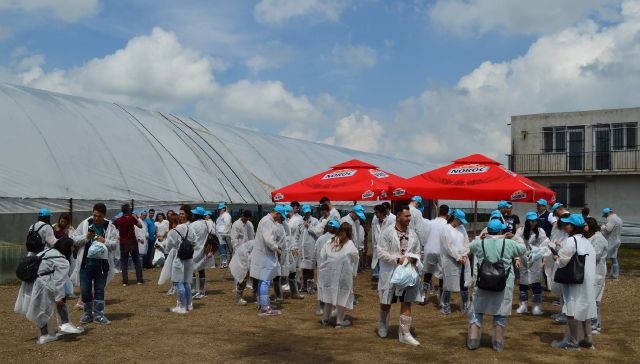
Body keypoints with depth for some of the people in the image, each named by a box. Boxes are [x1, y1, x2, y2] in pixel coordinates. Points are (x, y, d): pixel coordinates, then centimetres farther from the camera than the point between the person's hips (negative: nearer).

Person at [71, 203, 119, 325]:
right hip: (86, 263, 0)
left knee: (99, 290, 9)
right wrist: (85, 237, -15)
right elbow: (74, 238, 2)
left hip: (102, 265, 0)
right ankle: (88, 313, 23)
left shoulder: (110, 227, -2)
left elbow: (115, 244, -3)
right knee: (85, 290, 6)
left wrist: (105, 241, -21)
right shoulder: (85, 224, 0)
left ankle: (98, 314, 18)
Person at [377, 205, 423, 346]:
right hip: (390, 274, -3)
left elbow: (417, 252, 13)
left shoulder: (412, 234, 5)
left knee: (406, 303, 3)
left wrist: (415, 258, -9)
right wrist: (397, 259, -20)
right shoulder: (388, 232, -9)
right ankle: (383, 325, 39)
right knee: (386, 303, 12)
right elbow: (381, 253, -12)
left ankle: (405, 333, 12)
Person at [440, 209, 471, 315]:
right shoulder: (446, 229, -8)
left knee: (464, 283, 5)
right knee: (449, 284, 0)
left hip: (463, 259, 5)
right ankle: (445, 306, 13)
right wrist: (458, 257, -11)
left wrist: (464, 256, -3)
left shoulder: (461, 227, 10)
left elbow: (466, 242, 9)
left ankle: (465, 306, 16)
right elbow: (448, 246, -12)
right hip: (450, 261, -5)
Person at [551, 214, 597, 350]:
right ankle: (587, 340, 22)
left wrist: (556, 260, 6)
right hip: (587, 280, 9)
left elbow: (562, 262, -15)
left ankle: (572, 342, 6)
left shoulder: (570, 241, -17)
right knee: (585, 308, 15)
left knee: (573, 310, -1)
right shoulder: (586, 241, 10)